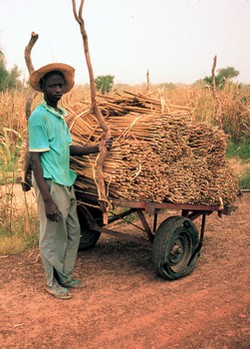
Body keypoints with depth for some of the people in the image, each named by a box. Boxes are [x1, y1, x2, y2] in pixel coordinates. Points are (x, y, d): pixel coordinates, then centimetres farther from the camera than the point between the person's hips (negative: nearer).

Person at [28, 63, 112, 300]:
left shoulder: (60, 114, 12)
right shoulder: (39, 116, -15)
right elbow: (35, 159, -18)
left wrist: (97, 148, 1)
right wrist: (47, 199, -22)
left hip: (66, 183, 9)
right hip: (51, 184, -9)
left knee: (73, 232, 17)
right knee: (53, 236, 4)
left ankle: (65, 277, 32)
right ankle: (52, 283, 22)